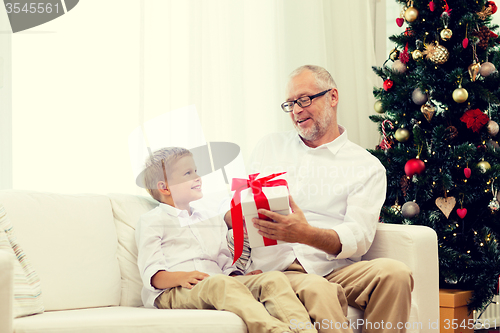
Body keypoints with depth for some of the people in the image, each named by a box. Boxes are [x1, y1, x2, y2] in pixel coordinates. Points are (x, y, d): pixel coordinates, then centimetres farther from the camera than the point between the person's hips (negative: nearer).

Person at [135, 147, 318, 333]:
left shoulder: (212, 221, 32)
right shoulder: (152, 221, 12)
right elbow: (152, 274, -1)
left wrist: (243, 277, 4)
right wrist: (181, 277, -21)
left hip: (218, 285, 6)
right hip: (173, 291, -6)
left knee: (274, 278, -19)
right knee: (221, 283, -39)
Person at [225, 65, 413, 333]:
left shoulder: (368, 167, 11)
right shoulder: (269, 146, 22)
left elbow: (358, 237, -4)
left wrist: (306, 234, -24)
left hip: (333, 268, 1)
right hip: (275, 268, 0)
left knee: (394, 273, -30)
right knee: (319, 292, -36)